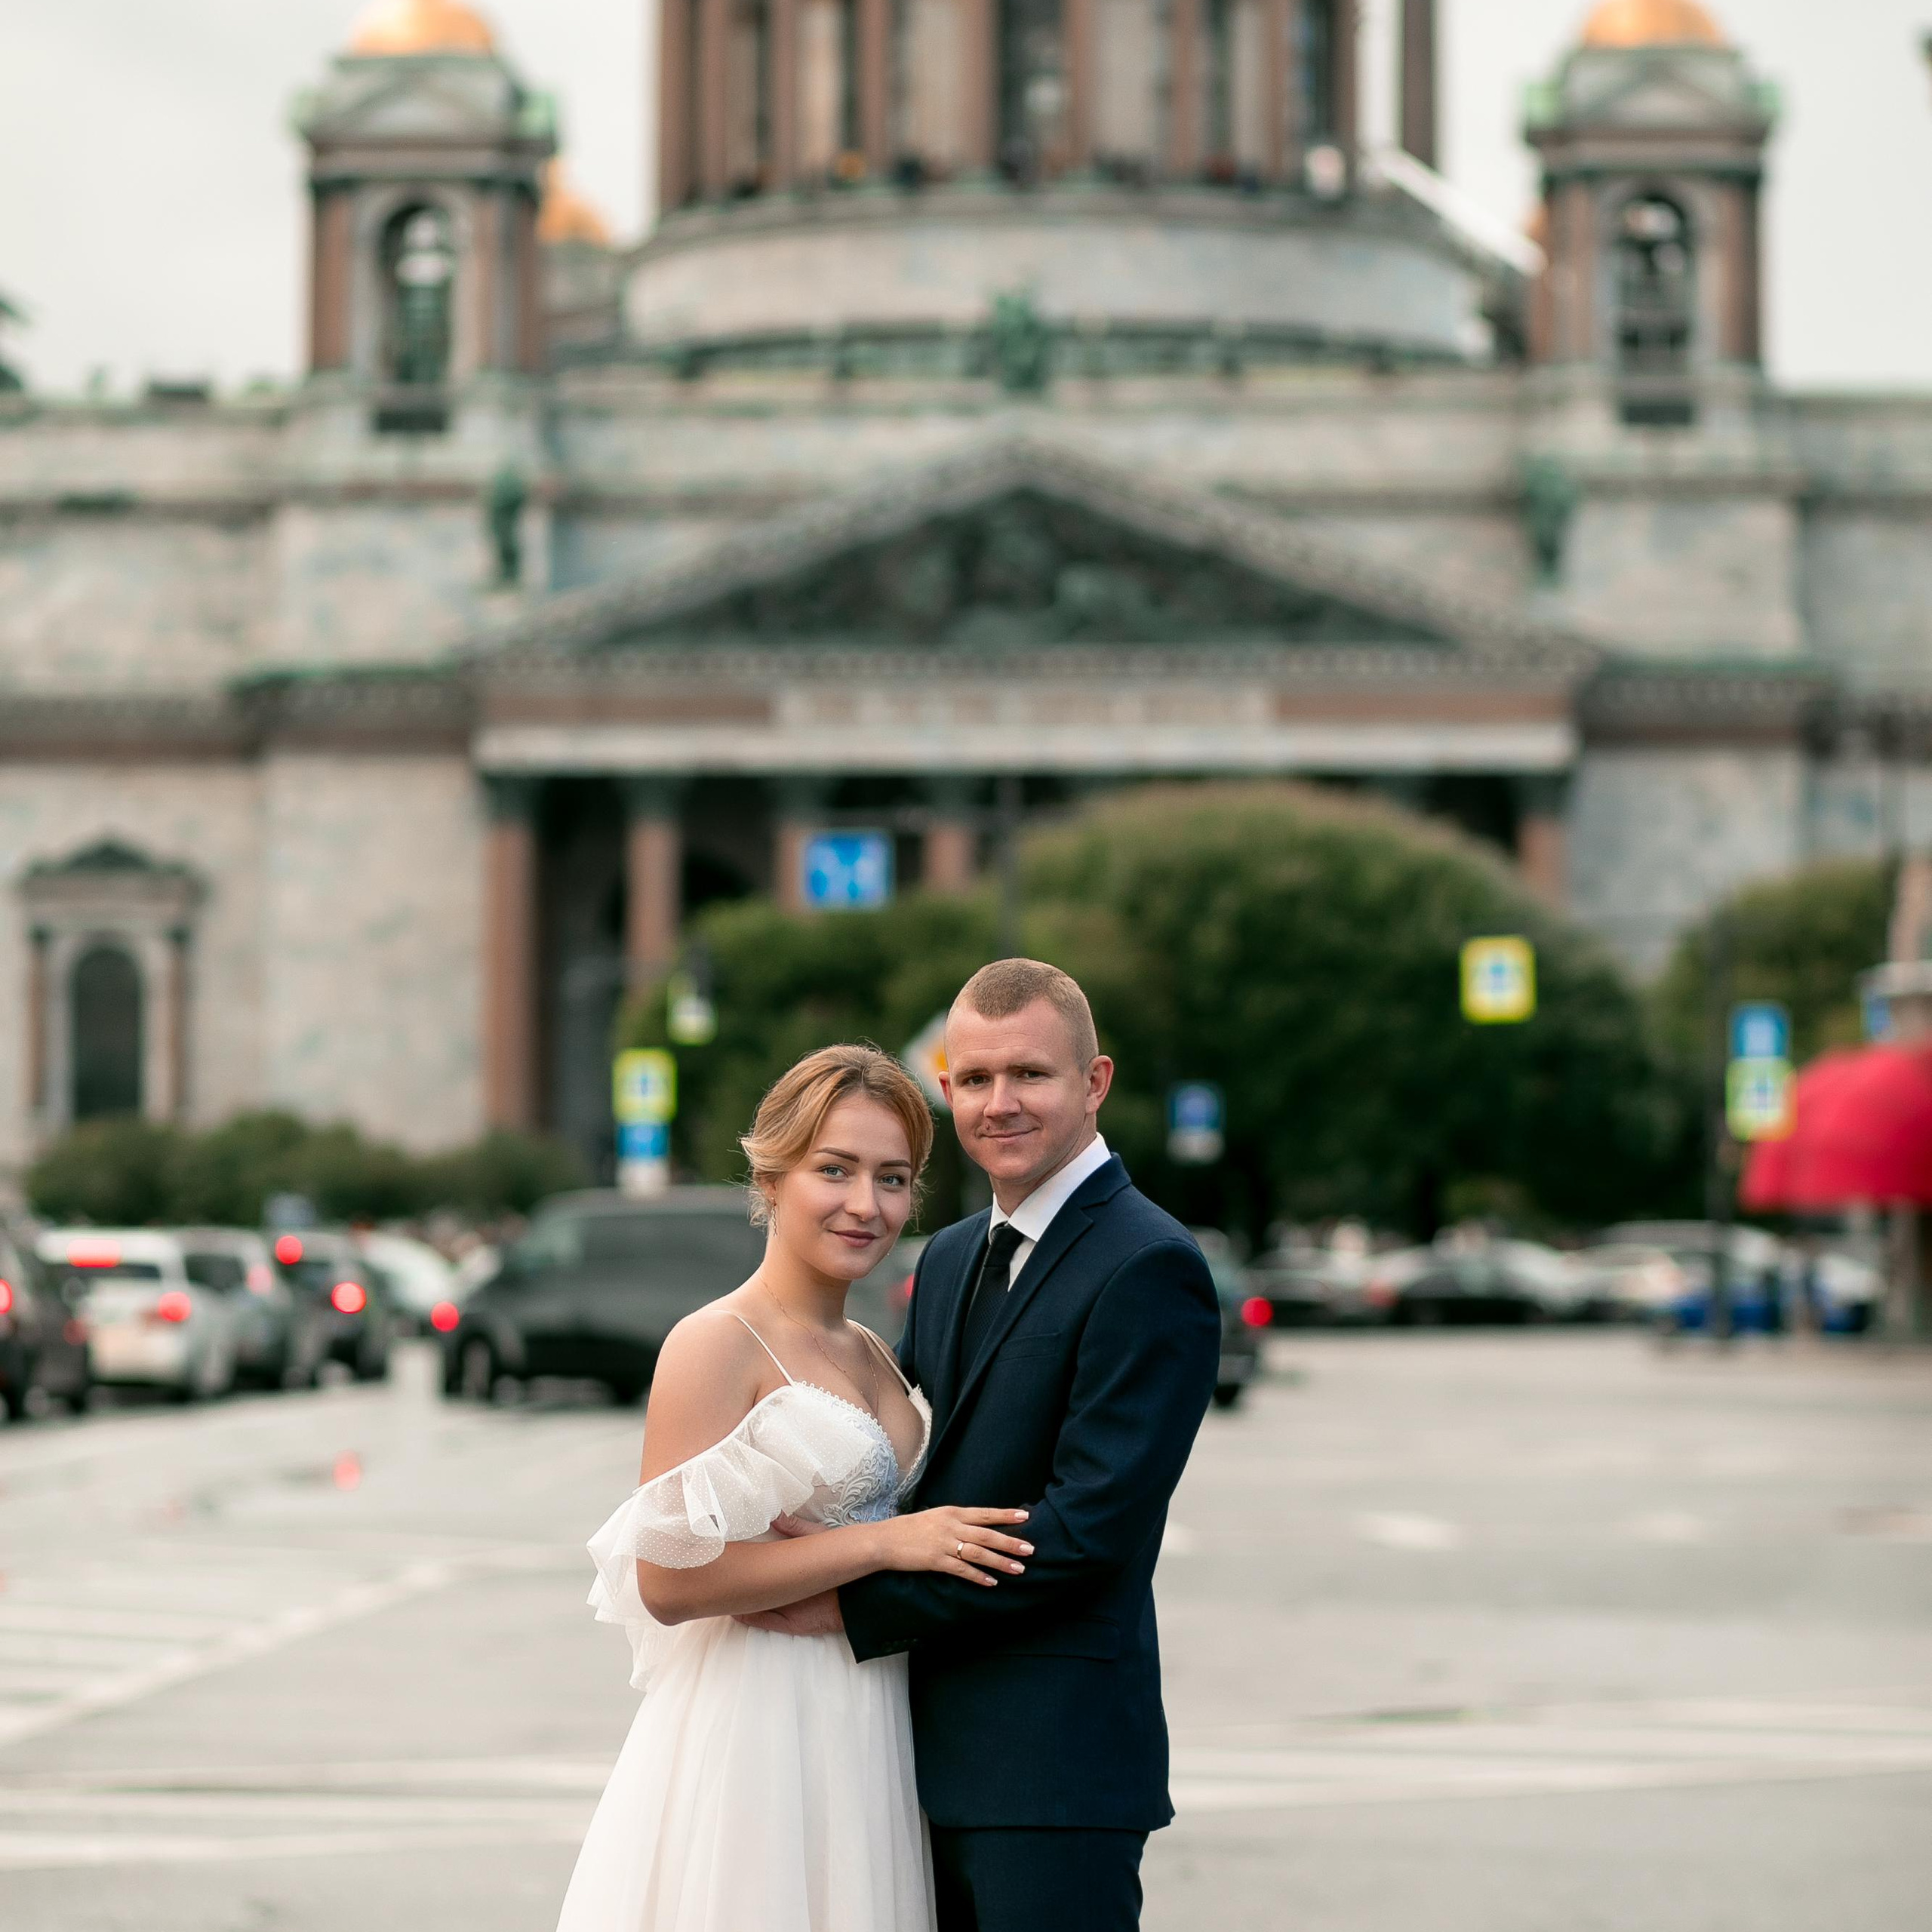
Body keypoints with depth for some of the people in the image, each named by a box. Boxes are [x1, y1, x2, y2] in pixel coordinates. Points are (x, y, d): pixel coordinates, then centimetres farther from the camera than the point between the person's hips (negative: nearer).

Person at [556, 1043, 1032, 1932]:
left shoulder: (873, 1356, 13)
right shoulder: (716, 1344, -12)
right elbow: (668, 1579, -19)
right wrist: (884, 1542, -18)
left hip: (870, 1730, 8)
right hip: (756, 1726, -8)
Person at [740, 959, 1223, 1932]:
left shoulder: (1149, 1268, -12)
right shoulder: (951, 1257, 16)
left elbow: (1088, 1529, -19)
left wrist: (858, 1607, -15)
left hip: (1053, 1772, -8)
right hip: (934, 1754, 8)